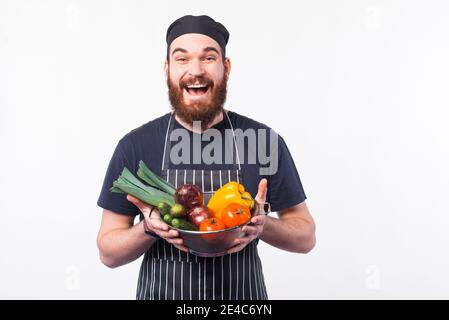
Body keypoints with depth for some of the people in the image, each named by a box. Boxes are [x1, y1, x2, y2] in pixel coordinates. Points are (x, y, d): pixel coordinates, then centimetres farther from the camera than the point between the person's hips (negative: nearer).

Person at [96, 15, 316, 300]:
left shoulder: (265, 141, -9)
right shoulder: (134, 146, -9)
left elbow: (305, 236, -2)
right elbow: (108, 252, -3)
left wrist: (263, 225, -21)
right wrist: (148, 227, -22)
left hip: (244, 295, 0)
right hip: (160, 293, 0)